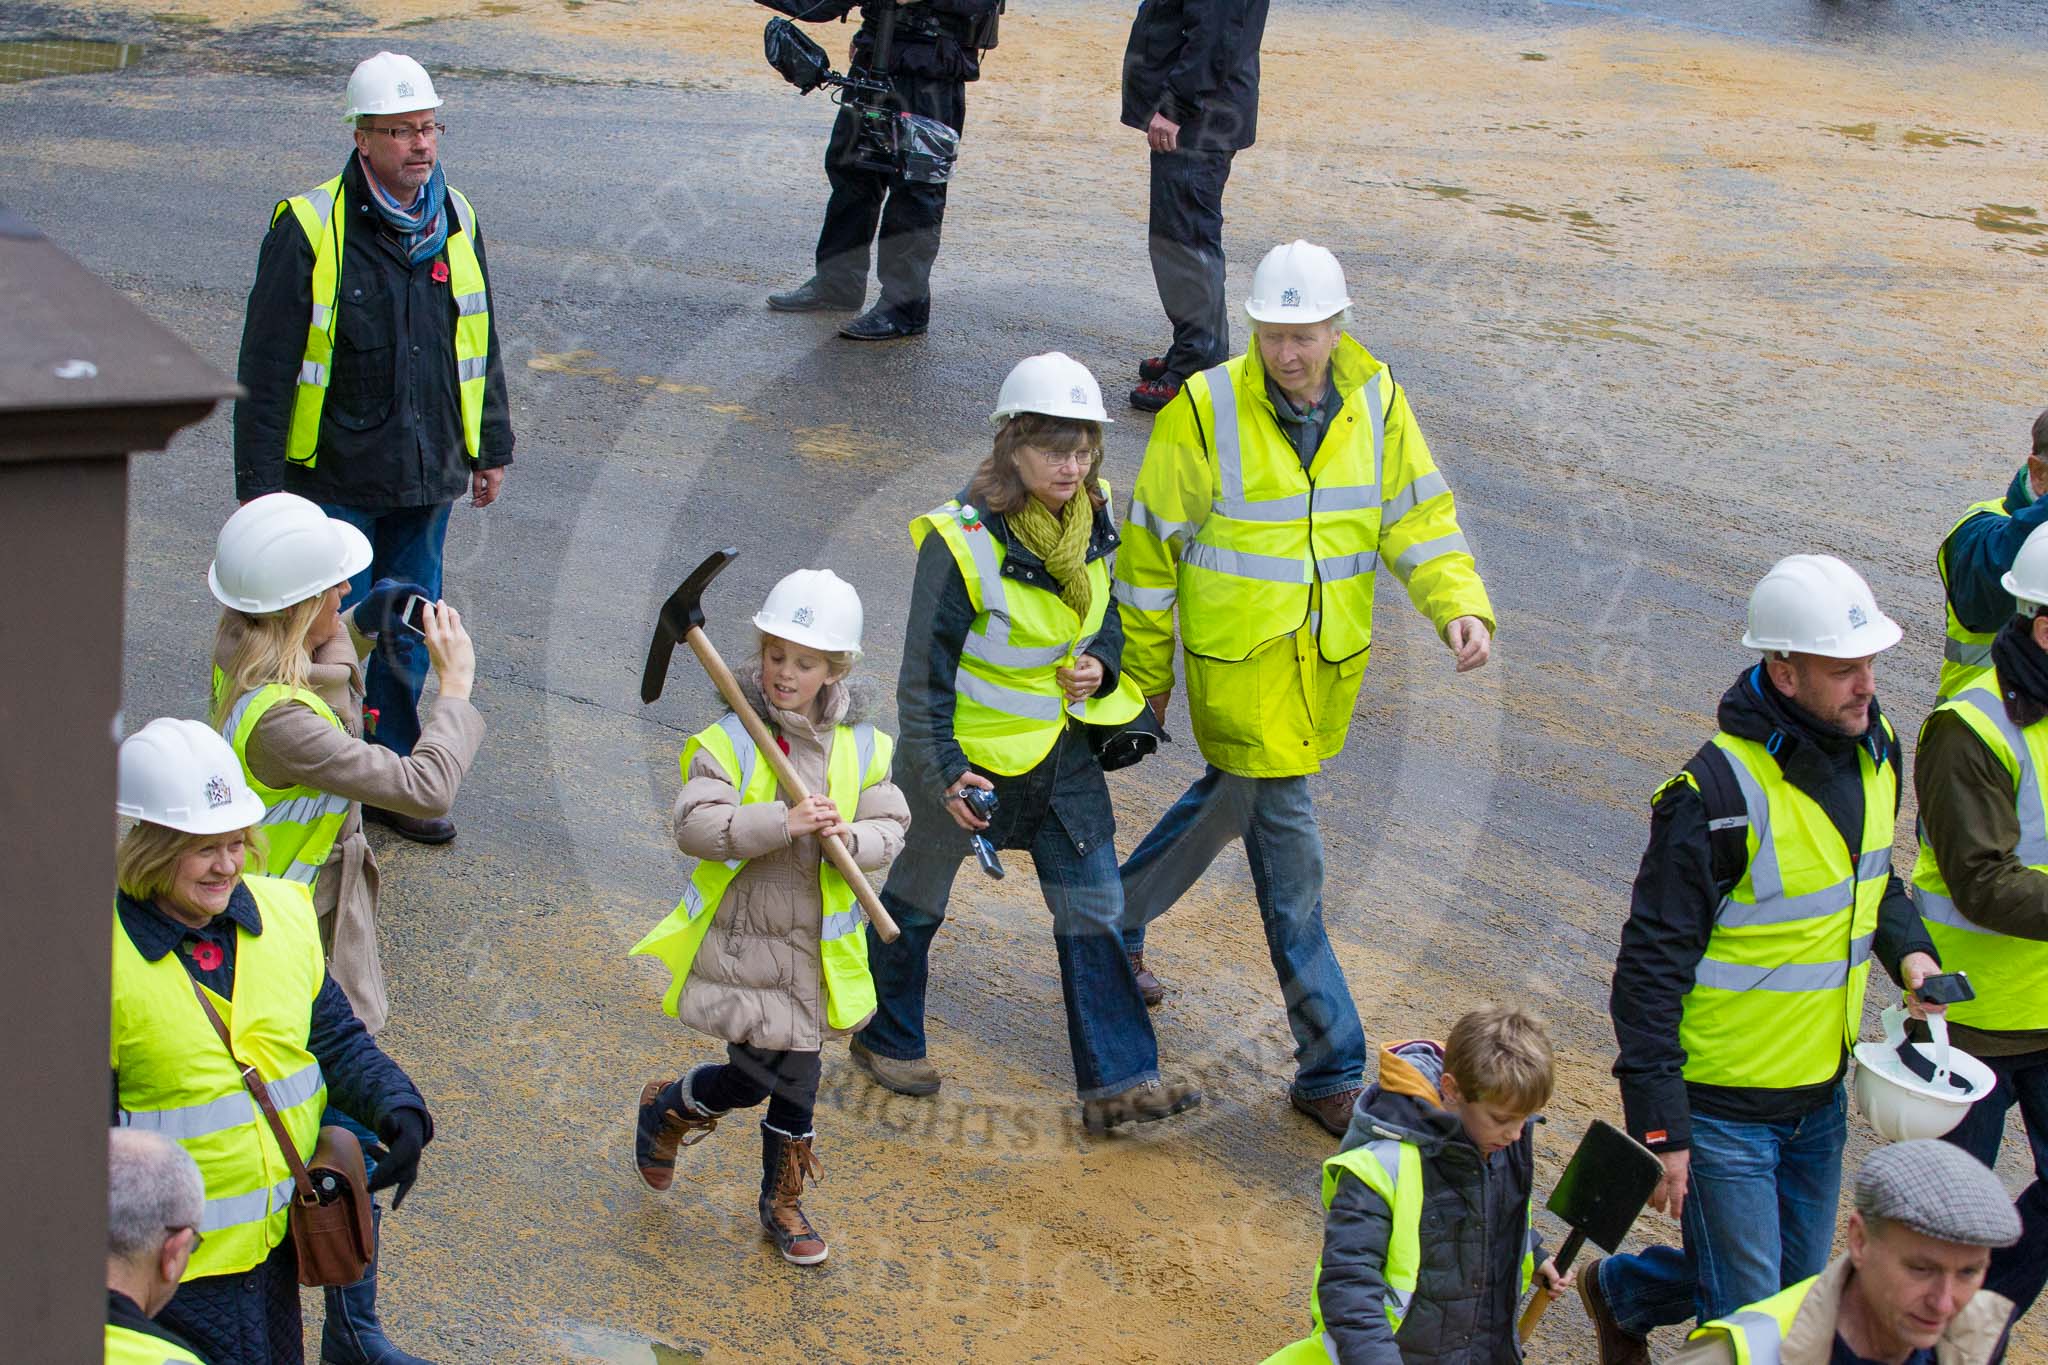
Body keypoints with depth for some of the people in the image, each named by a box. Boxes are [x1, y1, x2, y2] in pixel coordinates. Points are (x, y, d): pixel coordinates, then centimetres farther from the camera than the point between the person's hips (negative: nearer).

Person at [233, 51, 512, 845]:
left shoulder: (457, 223, 5)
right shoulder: (310, 229, -12)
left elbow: (480, 344, 17)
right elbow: (265, 369, -10)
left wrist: (491, 449, 19)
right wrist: (259, 482, -11)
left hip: (425, 480, 5)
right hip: (333, 481, -5)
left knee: (408, 635, 13)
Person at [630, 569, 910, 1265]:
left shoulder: (863, 747, 0)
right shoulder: (727, 741, -13)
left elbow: (890, 827, 1)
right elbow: (697, 827, -23)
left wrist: (851, 837, -20)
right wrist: (783, 823, -32)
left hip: (819, 944, 4)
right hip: (742, 939, -4)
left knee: (797, 1077, 12)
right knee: (755, 1076, -5)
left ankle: (783, 1200, 33)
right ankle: (666, 1108, 26)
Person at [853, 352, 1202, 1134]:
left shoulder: (1092, 519, -7)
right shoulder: (963, 540, -25)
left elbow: (1111, 617, 10)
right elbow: (926, 670, -19)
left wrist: (1100, 666, -11)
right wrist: (943, 772, -23)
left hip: (1061, 752, 5)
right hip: (967, 753, -5)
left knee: (1094, 910, 3)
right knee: (916, 902, 16)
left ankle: (1115, 1083, 10)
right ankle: (886, 1040, 39)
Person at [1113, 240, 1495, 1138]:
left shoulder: (1375, 403, -2)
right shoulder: (1207, 410, -14)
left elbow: (1418, 516, 5)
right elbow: (1151, 545, -5)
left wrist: (1460, 604, -13)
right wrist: (1143, 669, 1)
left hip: (1329, 664, 5)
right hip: (1239, 668, -5)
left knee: (1232, 800, 24)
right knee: (1289, 857, -4)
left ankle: (1116, 924, 49)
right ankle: (1331, 1070, 5)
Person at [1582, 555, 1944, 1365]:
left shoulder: (1873, 750, -1)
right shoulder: (1718, 791, -25)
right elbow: (1652, 964, -21)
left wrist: (1907, 947, -2)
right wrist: (1659, 1127, -21)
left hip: (1820, 1095, 7)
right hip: (1723, 1109, -7)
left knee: (1797, 1290, 21)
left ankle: (1620, 1292, 44)